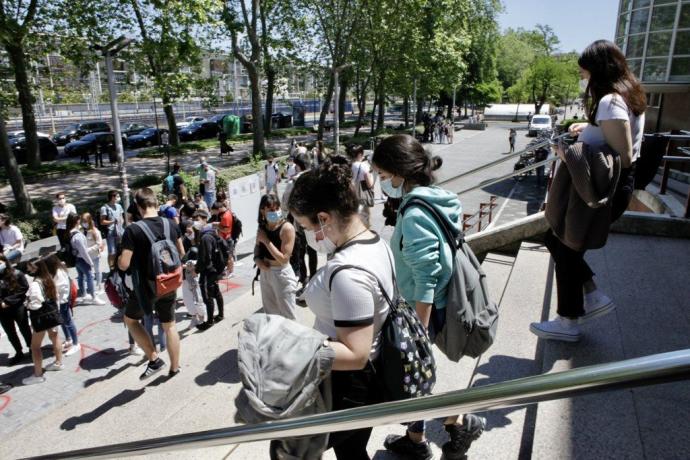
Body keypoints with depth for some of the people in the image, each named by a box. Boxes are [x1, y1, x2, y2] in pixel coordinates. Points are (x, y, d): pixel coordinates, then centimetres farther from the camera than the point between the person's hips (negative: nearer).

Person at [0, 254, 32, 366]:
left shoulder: (17, 274, -9)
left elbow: (24, 288, -12)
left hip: (18, 307, -3)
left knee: (24, 329, 10)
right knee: (10, 333, 15)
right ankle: (19, 353, 30)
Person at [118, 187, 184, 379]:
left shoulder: (133, 230, -18)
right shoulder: (171, 224, -4)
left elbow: (123, 264, -18)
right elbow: (181, 253, 8)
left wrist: (119, 258, 4)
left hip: (146, 287, -4)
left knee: (130, 319, 20)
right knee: (169, 325, 18)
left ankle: (154, 359, 14)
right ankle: (175, 367, 30)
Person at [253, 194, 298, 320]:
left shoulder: (287, 228, -21)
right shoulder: (262, 227, -1)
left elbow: (284, 259, -25)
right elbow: (257, 246, 18)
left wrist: (266, 240, -23)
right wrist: (257, 259, -4)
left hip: (282, 274, -7)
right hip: (265, 273, 7)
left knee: (287, 316, 6)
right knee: (269, 313, 23)